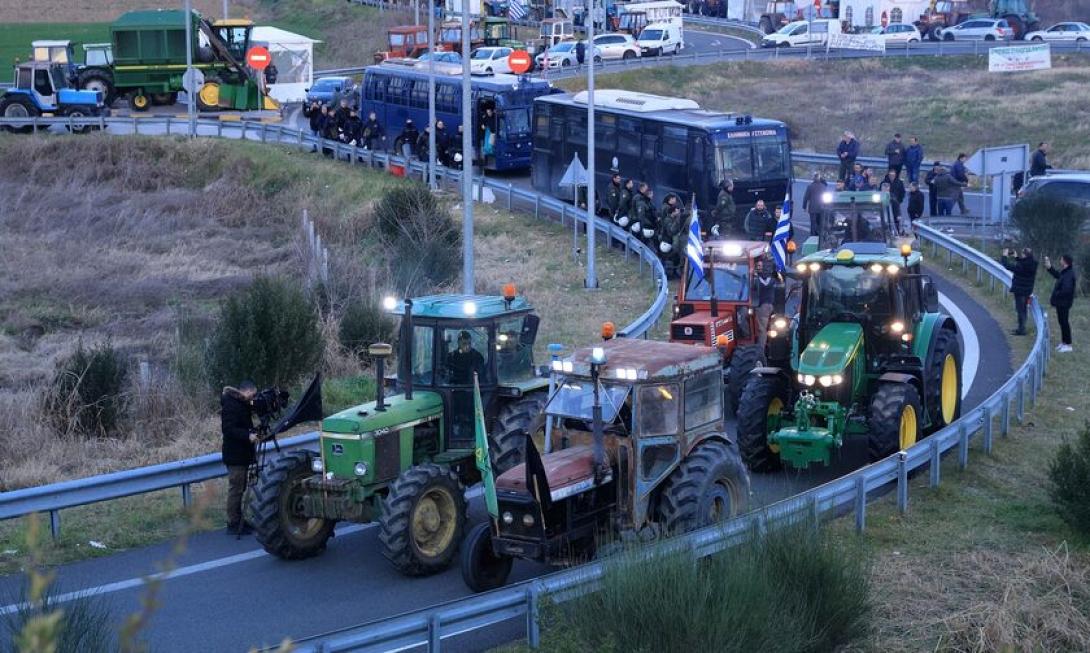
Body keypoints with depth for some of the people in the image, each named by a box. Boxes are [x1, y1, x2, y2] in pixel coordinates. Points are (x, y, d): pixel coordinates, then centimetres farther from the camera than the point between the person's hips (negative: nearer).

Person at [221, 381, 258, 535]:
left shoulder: (241, 404, 16)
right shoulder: (230, 405, -15)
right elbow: (228, 429, -24)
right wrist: (247, 436, -31)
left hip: (242, 455, 10)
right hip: (235, 455, -10)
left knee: (239, 488, 15)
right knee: (235, 489, -7)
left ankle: (238, 521, 22)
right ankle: (233, 524, -4)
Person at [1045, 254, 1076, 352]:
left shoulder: (1068, 274, -25)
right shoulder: (1064, 272, 6)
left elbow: (1066, 290, -31)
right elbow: (1057, 275, 29)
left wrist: (1054, 297, -21)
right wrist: (1049, 267, 19)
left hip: (1064, 303, -10)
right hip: (1061, 302, 10)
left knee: (1064, 322, -1)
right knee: (1062, 322, 19)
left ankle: (1068, 345, 7)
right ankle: (1063, 342, 30)